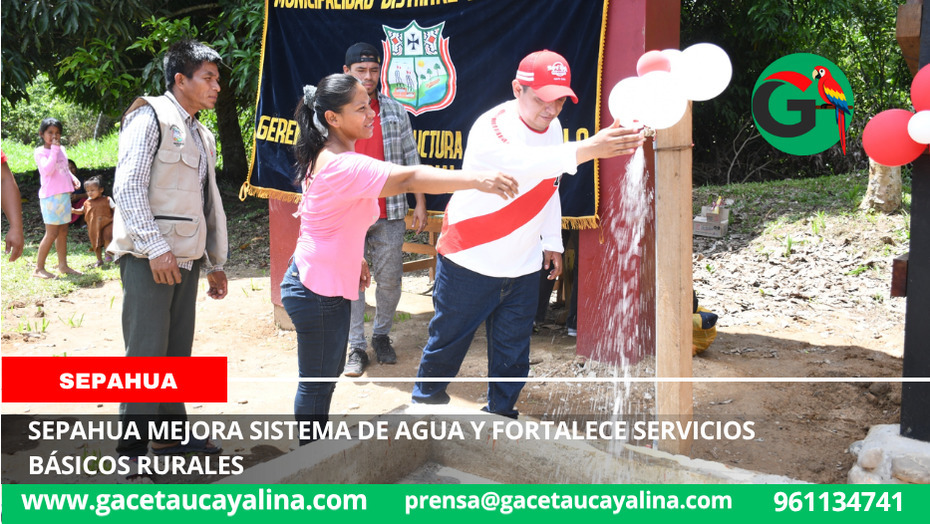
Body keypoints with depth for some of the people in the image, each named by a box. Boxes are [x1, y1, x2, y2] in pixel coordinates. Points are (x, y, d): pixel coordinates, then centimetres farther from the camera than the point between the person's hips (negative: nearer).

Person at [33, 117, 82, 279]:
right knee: (52, 233, -8)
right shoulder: (40, 152, -8)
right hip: (50, 196, -7)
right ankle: (39, 269, -1)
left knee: (63, 232, 11)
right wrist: (54, 149, -20)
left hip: (64, 195, 7)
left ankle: (63, 265, 19)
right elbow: (48, 170, -23)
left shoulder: (61, 149, 13)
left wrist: (73, 178, 4)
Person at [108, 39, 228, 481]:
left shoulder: (202, 136, 19)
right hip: (149, 258, -8)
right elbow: (128, 187, -15)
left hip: (186, 258, 8)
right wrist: (155, 248, -21)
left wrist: (216, 263, 19)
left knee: (178, 350, 12)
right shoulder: (150, 117, -6)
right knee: (146, 352, -8)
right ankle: (133, 449, -2)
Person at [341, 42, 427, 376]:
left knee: (390, 280, 6)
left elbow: (411, 161, 10)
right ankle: (356, 347, 13)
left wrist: (420, 204, 6)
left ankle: (381, 335, 28)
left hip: (389, 213, 2)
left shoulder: (395, 112, 8)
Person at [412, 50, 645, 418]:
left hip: (523, 266, 6)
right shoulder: (492, 128, -24)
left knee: (513, 350, 10)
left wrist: (552, 242, 16)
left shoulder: (552, 126, 2)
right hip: (470, 261, -6)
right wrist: (585, 150, -61)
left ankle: (501, 413, 26)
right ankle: (426, 398, 32)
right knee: (449, 337, 9)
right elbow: (520, 162, -48)